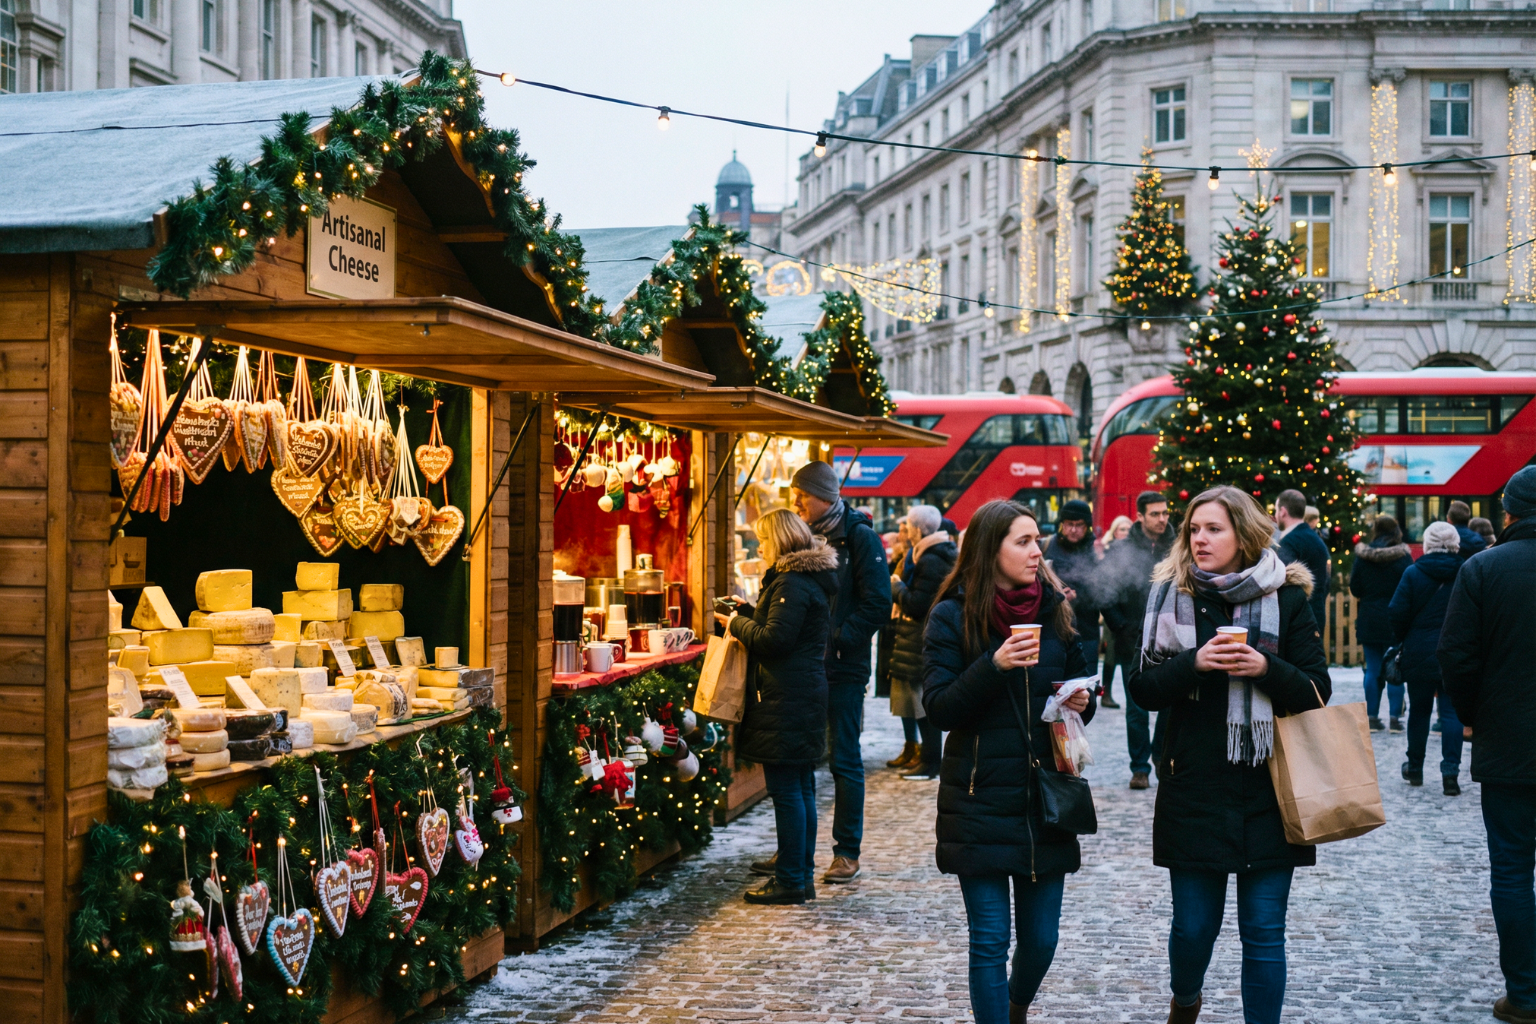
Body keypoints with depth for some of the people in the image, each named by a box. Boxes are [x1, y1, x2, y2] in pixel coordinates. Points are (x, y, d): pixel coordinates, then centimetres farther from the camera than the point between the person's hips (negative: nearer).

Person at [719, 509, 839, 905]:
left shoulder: (792, 583, -16)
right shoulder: (813, 578, 17)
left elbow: (774, 639, -21)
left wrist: (737, 624, -6)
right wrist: (749, 615, 14)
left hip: (785, 701, -11)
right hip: (805, 695, 11)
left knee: (786, 790, -5)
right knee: (801, 788, 14)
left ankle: (790, 880, -1)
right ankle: (801, 875, 21)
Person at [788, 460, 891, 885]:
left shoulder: (860, 538, -8)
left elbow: (877, 605, -13)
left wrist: (837, 638, -19)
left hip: (844, 666, -6)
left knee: (844, 760, 1)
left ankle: (847, 852, 10)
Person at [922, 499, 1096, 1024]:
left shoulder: (1055, 609, 7)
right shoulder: (952, 617, -5)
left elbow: (1079, 681, 18)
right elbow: (939, 708, -10)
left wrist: (1082, 701, -5)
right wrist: (994, 667, -24)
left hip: (1045, 798, 4)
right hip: (981, 800, -4)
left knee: (1041, 938, 11)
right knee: (990, 941, -2)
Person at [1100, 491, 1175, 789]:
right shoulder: (1122, 550, 0)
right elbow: (1107, 594, 0)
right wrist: (1121, 629, -5)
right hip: (1134, 644, -1)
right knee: (1137, 709, 4)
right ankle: (1140, 767, 14)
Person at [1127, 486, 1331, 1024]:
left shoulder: (1286, 599, 2)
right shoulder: (1171, 596, 3)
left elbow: (1316, 691, 0)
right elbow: (1144, 688, 0)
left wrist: (1266, 668, -18)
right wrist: (1194, 663, -17)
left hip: (1270, 791, 0)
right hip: (1195, 788, 1)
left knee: (1264, 932, 2)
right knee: (1194, 924, 9)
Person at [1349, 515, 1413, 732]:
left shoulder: (1362, 556, -3)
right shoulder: (1404, 557, -8)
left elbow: (1355, 588, 1)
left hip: (1369, 619, 2)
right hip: (1396, 621, -2)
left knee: (1372, 669, 6)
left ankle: (1372, 717, 7)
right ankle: (1395, 717, 2)